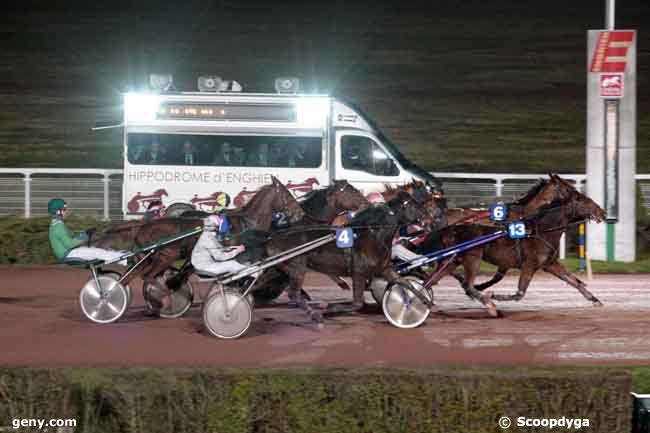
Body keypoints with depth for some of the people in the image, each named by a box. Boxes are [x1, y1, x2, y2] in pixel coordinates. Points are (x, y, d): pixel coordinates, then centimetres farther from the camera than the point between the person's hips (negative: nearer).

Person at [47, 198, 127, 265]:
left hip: (68, 252, 10)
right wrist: (84, 238, -17)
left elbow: (70, 236, 19)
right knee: (97, 252, -14)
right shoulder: (58, 226, -21)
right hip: (67, 254, -10)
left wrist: (85, 233, 7)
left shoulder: (57, 224, 13)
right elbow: (69, 244, -26)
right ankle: (123, 259, -15)